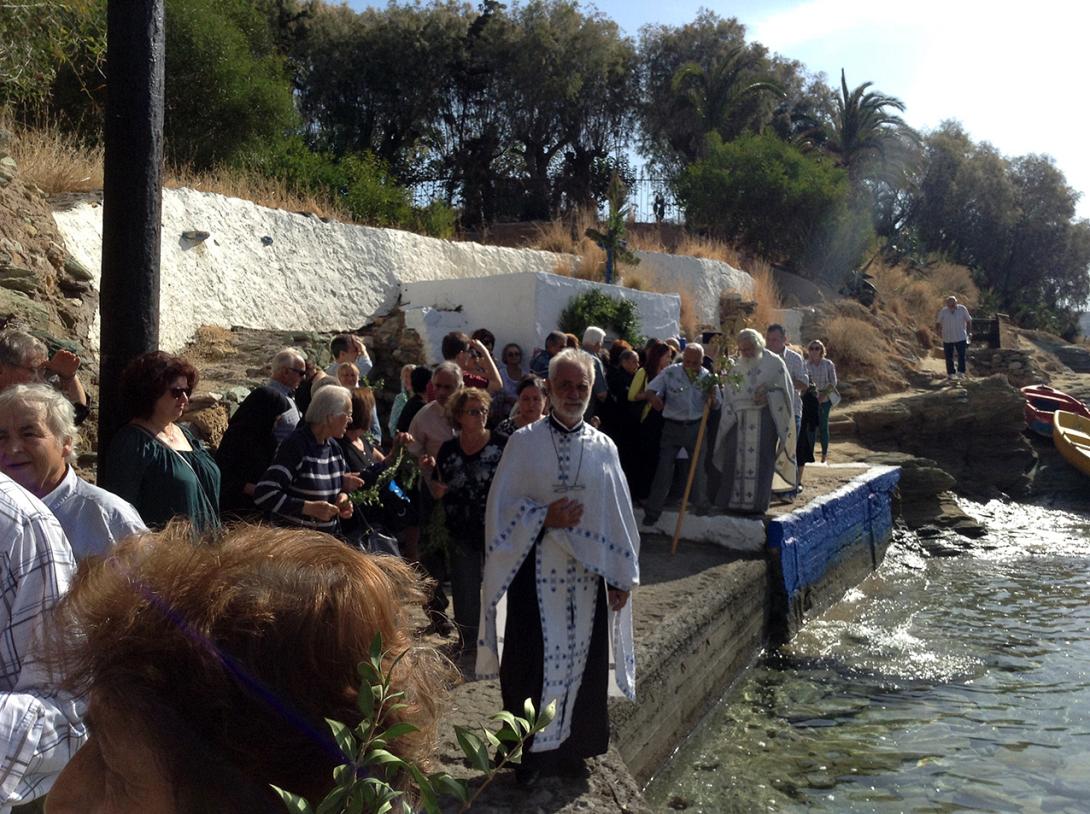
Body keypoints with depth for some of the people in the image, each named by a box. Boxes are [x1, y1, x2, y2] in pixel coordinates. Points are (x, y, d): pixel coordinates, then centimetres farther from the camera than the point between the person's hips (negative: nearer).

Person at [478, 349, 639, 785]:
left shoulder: (603, 447, 3)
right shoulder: (524, 442, -3)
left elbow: (619, 515, 5)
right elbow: (500, 507, -2)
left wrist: (622, 576, 4)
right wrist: (543, 518, -18)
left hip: (587, 571, 2)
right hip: (536, 569, -2)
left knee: (583, 657, 10)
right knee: (533, 661, 3)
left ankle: (573, 748, 29)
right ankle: (532, 749, 23)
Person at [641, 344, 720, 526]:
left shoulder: (707, 377, -2)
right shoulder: (670, 373, -10)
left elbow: (717, 405, 6)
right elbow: (651, 388, -7)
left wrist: (712, 397, -18)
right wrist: (654, 397, -31)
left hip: (696, 427, 3)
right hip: (673, 427, -2)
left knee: (698, 467, 14)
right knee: (664, 468, -4)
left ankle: (700, 503, 36)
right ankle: (652, 510, 4)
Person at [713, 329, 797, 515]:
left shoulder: (774, 363, 1)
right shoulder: (736, 365, 12)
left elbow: (786, 389, 1)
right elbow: (728, 393, 13)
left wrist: (768, 396, -16)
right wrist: (730, 413, -3)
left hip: (764, 418, -3)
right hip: (739, 419, 3)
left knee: (761, 459, -3)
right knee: (735, 458, 0)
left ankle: (757, 503, 3)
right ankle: (733, 501, 7)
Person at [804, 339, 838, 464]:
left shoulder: (828, 364, 1)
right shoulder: (805, 365, 1)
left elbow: (833, 382, 1)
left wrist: (824, 394, -11)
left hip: (824, 399, 0)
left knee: (823, 426, 1)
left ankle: (825, 454, 9)